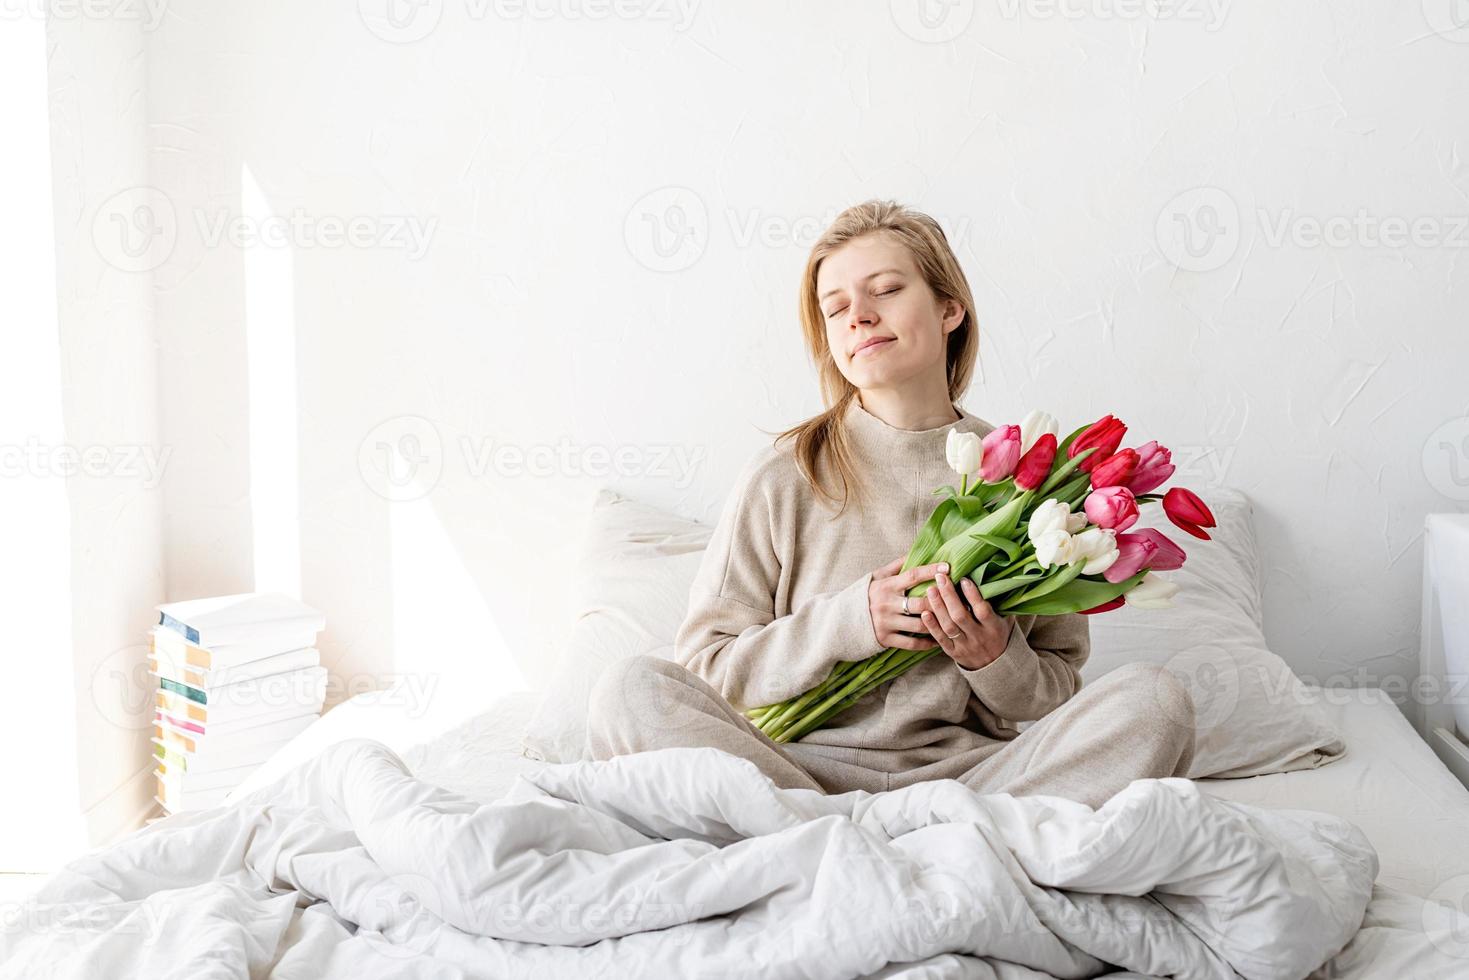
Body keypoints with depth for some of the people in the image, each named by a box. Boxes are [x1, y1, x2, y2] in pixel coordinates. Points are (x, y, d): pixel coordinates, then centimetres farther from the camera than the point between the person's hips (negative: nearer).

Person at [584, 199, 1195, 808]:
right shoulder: (782, 477, 2)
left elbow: (1059, 697, 12)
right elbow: (702, 669, 1)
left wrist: (999, 661, -11)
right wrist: (847, 622, -13)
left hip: (968, 769, 1)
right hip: (805, 767, -1)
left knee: (1154, 699, -21)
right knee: (630, 689, -25)